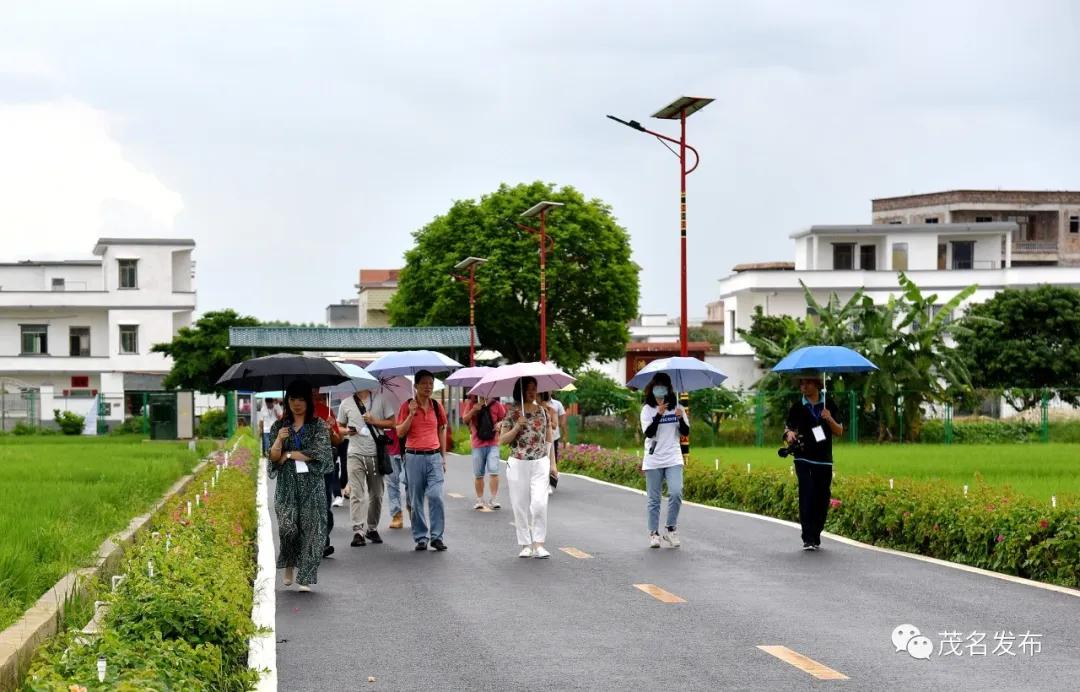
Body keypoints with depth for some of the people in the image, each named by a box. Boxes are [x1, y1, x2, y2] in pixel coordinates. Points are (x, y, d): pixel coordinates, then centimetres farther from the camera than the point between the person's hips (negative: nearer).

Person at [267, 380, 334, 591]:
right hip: (287, 484, 1)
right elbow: (273, 457, 6)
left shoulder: (319, 426, 4)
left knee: (310, 527, -6)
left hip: (312, 484, -1)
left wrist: (289, 455, -3)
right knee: (287, 526, -13)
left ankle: (305, 578, 1)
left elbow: (318, 452, -8)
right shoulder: (280, 426, 11)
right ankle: (289, 566, 12)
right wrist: (279, 440, -14)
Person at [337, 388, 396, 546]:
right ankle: (358, 531, -15)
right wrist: (347, 431, -5)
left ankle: (372, 528, 21)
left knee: (376, 494, 8)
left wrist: (374, 421, -11)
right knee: (356, 493, -11)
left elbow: (392, 423, 5)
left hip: (376, 454, 1)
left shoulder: (381, 399, 5)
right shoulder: (346, 404, 9)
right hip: (356, 454, -1)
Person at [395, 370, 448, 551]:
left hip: (434, 456, 1)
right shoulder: (407, 406, 1)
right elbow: (400, 432, -4)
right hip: (414, 457, -1)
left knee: (436, 496, -11)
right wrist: (411, 414, -15)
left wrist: (443, 457, 12)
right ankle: (420, 538, 10)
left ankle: (437, 536, -4)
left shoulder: (436, 406, 8)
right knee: (416, 500, 2)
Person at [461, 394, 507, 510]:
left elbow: (504, 418, 14)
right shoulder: (472, 403, 4)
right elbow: (465, 420, -1)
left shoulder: (496, 404, 3)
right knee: (478, 474, 7)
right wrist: (473, 410, -17)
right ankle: (479, 500, 18)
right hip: (477, 444, 1)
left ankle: (494, 499, -10)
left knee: (493, 471, -13)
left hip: (493, 443, -1)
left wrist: (500, 424, -8)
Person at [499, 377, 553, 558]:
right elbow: (502, 440, -1)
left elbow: (549, 439, 13)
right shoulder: (512, 413, 0)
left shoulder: (543, 411, 7)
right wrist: (517, 427, -15)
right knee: (520, 505, 3)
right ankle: (525, 544, 12)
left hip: (540, 463, 1)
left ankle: (538, 544, -8)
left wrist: (553, 463, 12)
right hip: (518, 464, -1)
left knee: (539, 503, -13)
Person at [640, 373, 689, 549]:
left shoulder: (677, 407, 5)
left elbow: (686, 432, 5)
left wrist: (681, 419, -15)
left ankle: (671, 529, -2)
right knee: (654, 499, 3)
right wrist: (659, 414, -24)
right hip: (653, 460, -1)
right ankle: (654, 534, 12)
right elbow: (648, 433, -13)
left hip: (673, 459, 1)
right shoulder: (647, 409, -1)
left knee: (676, 493, -16)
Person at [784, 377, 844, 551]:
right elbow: (787, 429, 8)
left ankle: (816, 538, 14)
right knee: (807, 495, -15)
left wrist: (830, 420, -10)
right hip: (803, 458, -2)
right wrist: (789, 434, -16)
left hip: (824, 460, 2)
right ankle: (808, 538, -17)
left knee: (822, 499, 3)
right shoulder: (797, 407, 5)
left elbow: (839, 432, 9)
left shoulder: (829, 406, 8)